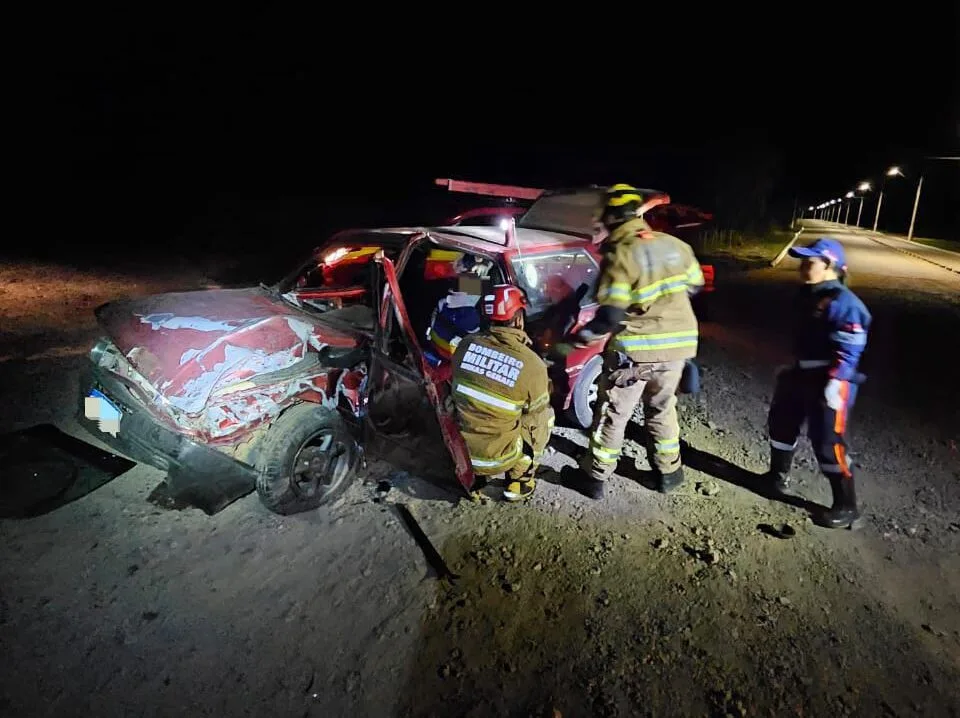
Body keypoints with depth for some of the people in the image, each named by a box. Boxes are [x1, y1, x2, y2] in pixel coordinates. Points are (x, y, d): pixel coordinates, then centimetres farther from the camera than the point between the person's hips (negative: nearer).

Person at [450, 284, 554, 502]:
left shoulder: (467, 343, -9)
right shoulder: (533, 366, -20)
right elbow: (536, 421, -5)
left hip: (458, 451, 4)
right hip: (494, 460, -4)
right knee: (546, 416, 17)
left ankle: (471, 474, 31)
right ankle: (519, 481, 21)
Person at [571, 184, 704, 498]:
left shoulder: (619, 255, -17)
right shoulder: (675, 245, 2)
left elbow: (610, 316, -21)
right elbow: (694, 286, 17)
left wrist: (582, 336, -6)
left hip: (635, 350, -5)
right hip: (677, 345, 6)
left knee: (612, 415, 10)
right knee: (662, 408, 25)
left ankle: (595, 478, 20)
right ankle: (669, 471, 33)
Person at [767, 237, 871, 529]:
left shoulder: (843, 302, -19)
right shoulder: (808, 295, 9)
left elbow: (848, 350, -22)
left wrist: (834, 383, -27)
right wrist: (791, 367, 22)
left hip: (829, 382, -10)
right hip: (802, 374, 10)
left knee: (828, 442, -6)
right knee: (780, 422, 20)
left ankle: (846, 506, 9)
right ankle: (779, 476, 42)